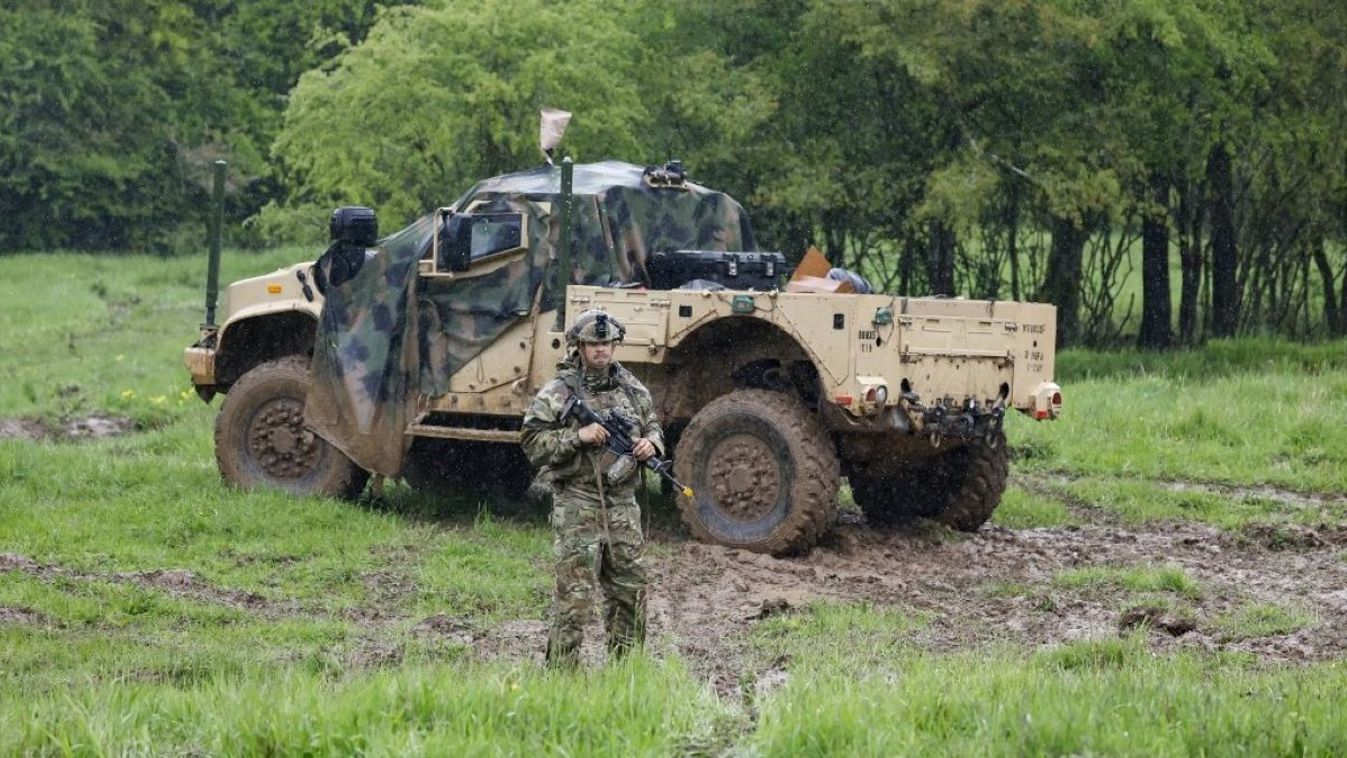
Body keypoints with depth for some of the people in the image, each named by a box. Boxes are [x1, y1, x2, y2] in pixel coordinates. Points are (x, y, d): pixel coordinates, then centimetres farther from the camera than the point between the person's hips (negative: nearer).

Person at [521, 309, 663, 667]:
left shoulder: (631, 388, 11)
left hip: (623, 505, 6)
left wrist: (650, 442, 0)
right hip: (577, 507, -6)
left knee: (630, 591, 11)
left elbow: (654, 426, 23)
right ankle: (561, 671, -5)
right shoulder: (557, 392, -5)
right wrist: (578, 436, -20)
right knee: (573, 594, -9)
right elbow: (533, 443, -9)